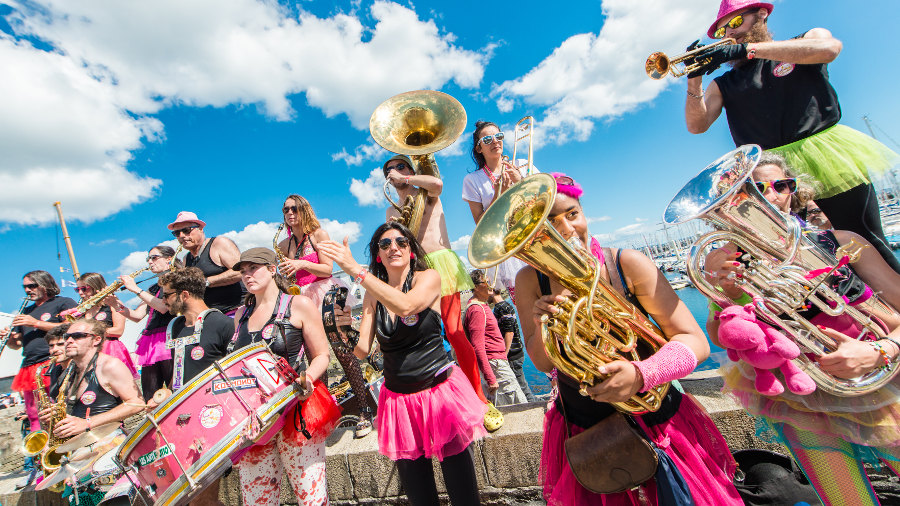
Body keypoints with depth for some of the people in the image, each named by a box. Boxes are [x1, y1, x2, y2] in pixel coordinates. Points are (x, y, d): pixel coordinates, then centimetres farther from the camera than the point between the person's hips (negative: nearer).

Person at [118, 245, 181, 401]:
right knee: (149, 400, 6)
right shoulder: (153, 288, 23)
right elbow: (137, 315, 15)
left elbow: (164, 307, -15)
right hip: (150, 344, 8)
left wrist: (136, 289, -9)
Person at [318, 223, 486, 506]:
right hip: (398, 398, 4)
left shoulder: (428, 278, -8)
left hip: (440, 391, -3)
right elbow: (362, 349, -1)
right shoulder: (373, 294, 4)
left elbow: (405, 305, -30)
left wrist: (355, 270, -30)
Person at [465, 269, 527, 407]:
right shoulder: (477, 310, -19)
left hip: (499, 360, 10)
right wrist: (490, 379, -24)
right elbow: (478, 347, -23)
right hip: (495, 363, -10)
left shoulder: (482, 305, 15)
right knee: (520, 406, -5)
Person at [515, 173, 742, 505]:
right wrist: (542, 327, -32)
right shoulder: (530, 281, -15)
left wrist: (641, 374, -33)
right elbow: (542, 364, -11)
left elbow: (695, 342, -15)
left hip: (656, 425, 0)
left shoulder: (628, 265, -19)